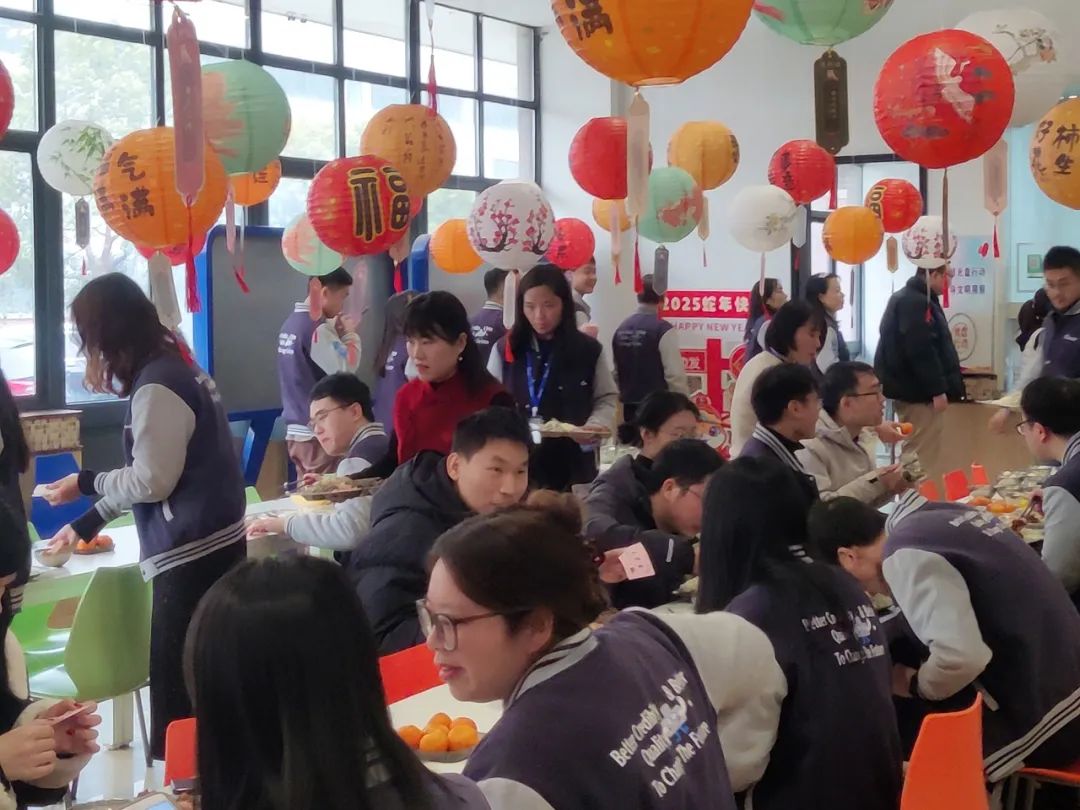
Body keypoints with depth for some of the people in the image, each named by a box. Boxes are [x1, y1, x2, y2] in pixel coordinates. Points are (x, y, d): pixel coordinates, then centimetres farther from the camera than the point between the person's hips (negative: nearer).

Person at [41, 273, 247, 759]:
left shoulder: (157, 387, -16)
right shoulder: (176, 369, 13)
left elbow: (151, 481, -16)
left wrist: (85, 482, -1)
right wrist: (87, 524, 23)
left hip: (190, 555, -9)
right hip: (213, 545, 9)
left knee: (177, 694, -2)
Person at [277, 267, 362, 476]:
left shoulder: (291, 322, 11)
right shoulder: (316, 328, -17)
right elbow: (346, 367, -17)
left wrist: (336, 333, 6)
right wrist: (350, 334, -3)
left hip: (296, 430, 9)